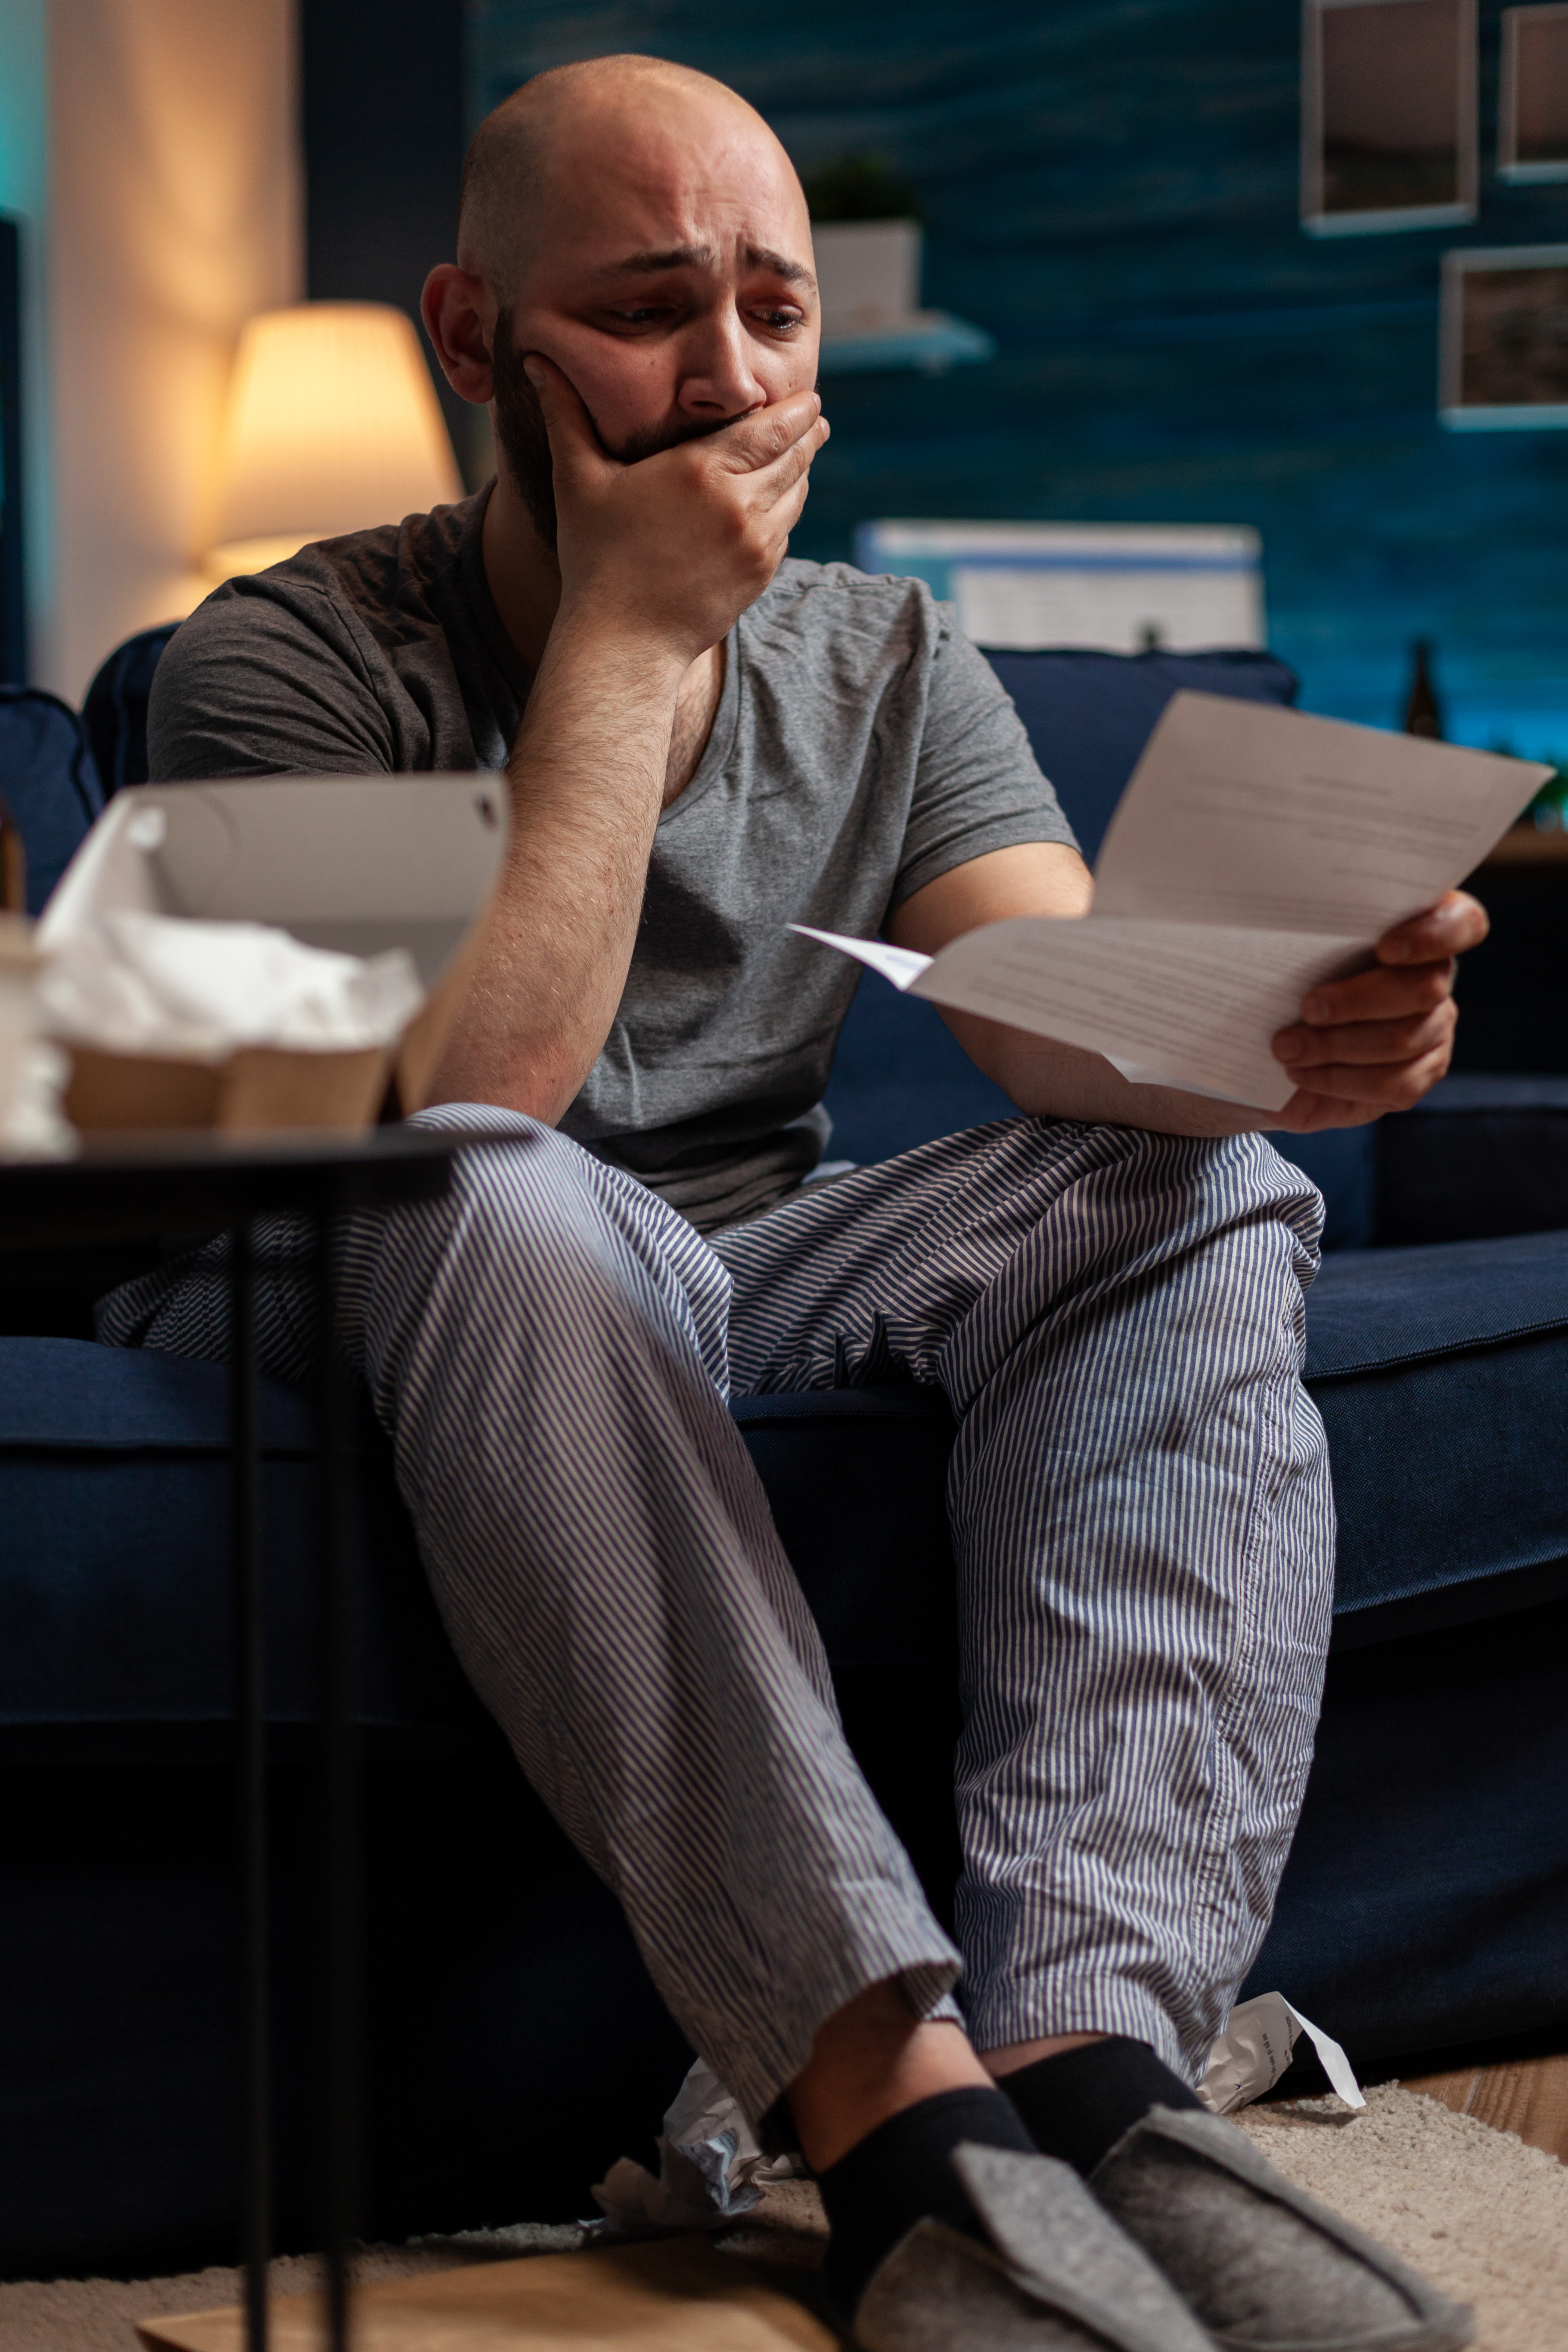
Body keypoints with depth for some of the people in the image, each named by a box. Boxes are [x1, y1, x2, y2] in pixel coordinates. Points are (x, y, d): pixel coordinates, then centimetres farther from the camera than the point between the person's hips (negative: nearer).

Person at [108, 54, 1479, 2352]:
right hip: (363, 1326, -5)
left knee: (1205, 1197, -19)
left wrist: (1279, 1034, -35)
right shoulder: (290, 665, -11)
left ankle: (1086, 2060, -38)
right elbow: (464, 1104, -27)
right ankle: (894, 2105, -46)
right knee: (512, 1212, -38)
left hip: (746, 1294, 5)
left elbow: (1074, 1025, -11)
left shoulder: (887, 665, 5)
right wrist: (629, 634, -22)